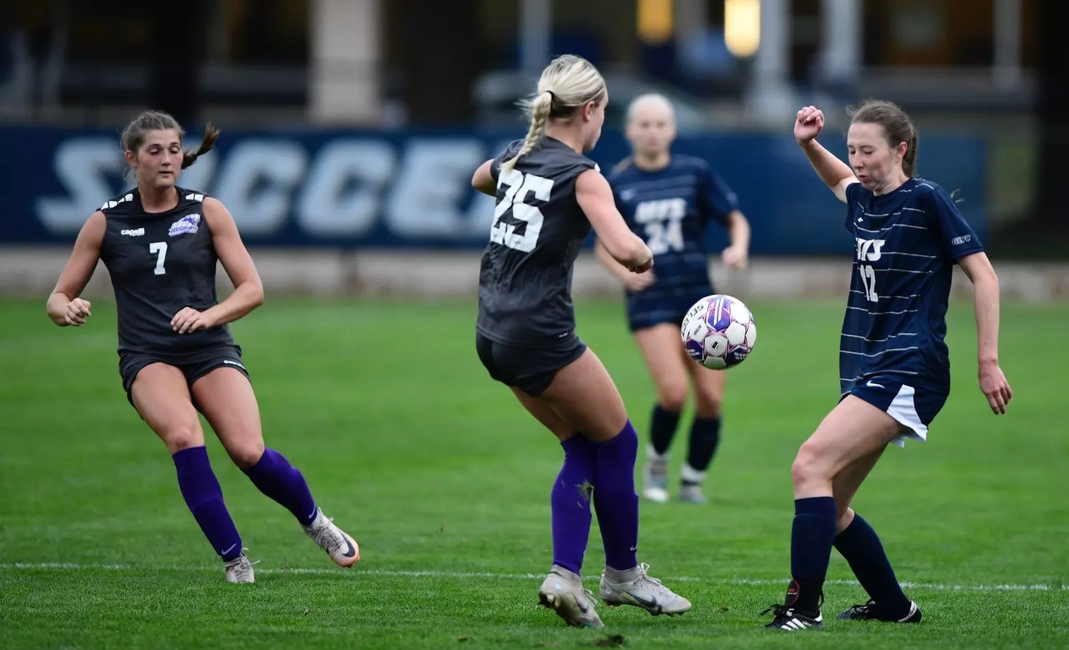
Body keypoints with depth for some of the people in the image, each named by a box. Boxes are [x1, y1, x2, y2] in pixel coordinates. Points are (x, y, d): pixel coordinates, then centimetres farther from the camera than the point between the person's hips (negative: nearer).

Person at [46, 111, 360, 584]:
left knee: (248, 452, -21)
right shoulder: (106, 222, 4)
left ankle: (316, 523, 10)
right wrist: (68, 310, -17)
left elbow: (252, 289, 2)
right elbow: (58, 297, 7)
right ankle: (233, 558, -21)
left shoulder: (206, 211, 4)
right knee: (183, 435, -33)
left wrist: (209, 315, -17)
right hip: (147, 359, 0)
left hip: (210, 350, 1)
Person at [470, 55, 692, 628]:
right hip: (541, 336, -8)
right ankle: (623, 575, 20)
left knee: (583, 449, 16)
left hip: (494, 335, 8)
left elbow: (479, 179, 35)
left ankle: (564, 576, 5)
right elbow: (624, 249, -25)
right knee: (617, 442, 9)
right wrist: (645, 256, -4)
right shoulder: (582, 175, -12)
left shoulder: (516, 156, 10)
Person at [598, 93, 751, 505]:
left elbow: (735, 219, 7)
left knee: (711, 397, -4)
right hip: (650, 299, -2)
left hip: (699, 296, 2)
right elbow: (604, 247, 10)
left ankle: (693, 481, 16)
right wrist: (624, 271, -10)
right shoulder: (617, 184, 3)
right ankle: (656, 463, 10)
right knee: (673, 392, -18)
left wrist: (739, 248, -14)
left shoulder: (695, 173, 3)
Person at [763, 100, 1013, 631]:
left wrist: (988, 362, -10)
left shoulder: (926, 200, -8)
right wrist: (808, 143, 18)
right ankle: (894, 607, 25)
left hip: (909, 371, -9)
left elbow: (984, 276, -7)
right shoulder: (863, 201, 12)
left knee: (810, 464, -24)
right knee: (828, 507, 8)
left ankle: (803, 607, -27)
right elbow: (840, 179, 38)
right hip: (866, 368, 9)